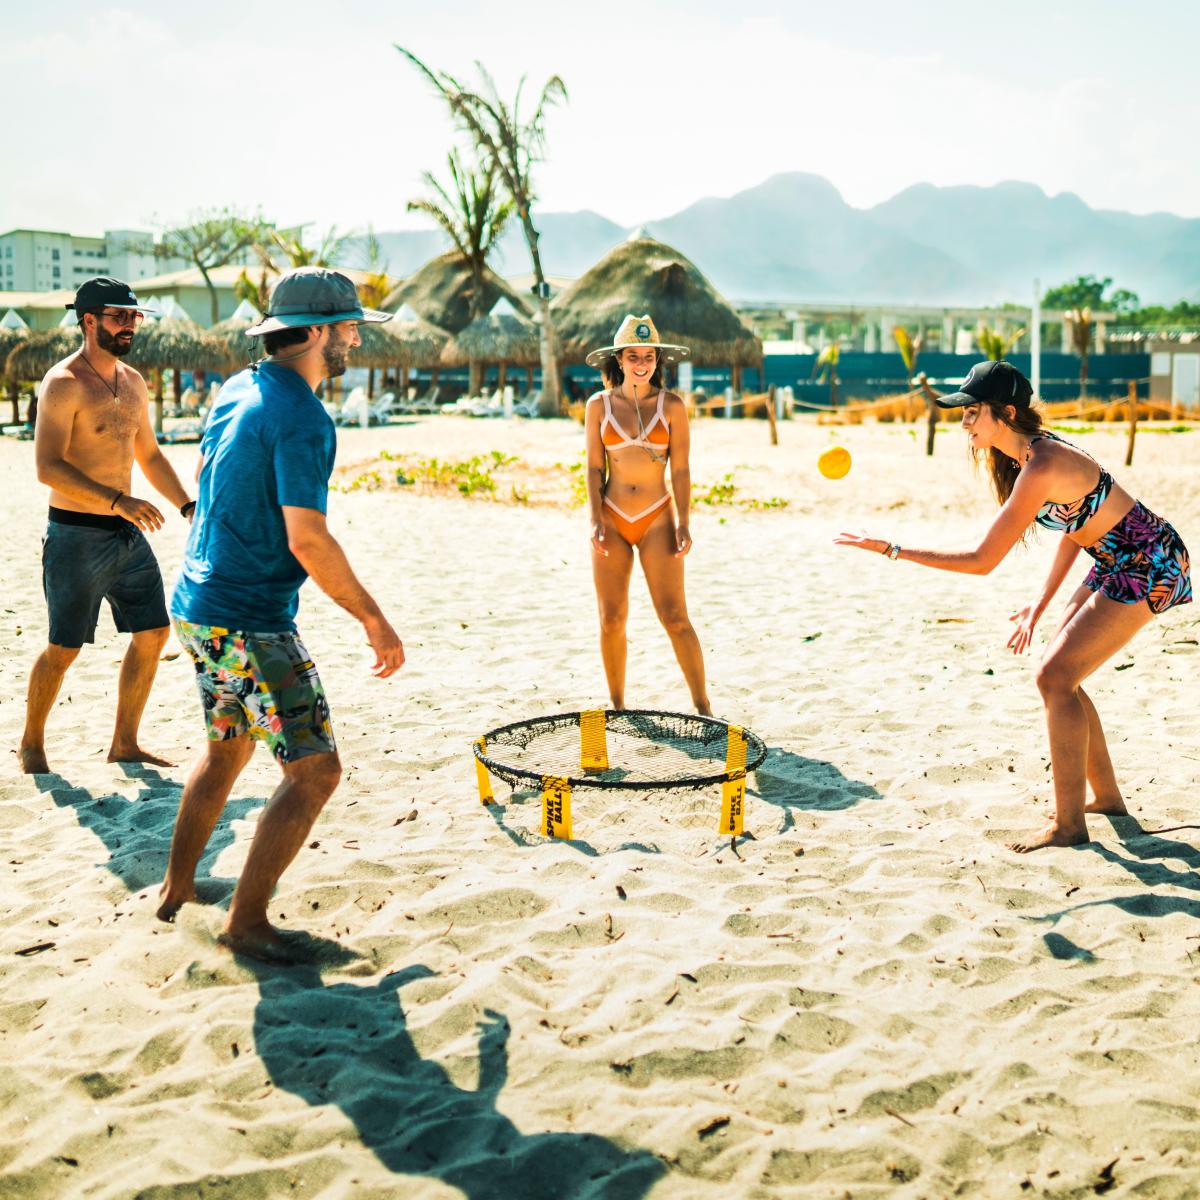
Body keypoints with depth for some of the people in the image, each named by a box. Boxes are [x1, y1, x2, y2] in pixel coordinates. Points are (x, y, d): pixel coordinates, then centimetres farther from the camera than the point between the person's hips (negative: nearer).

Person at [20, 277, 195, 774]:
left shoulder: (133, 382, 11)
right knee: (65, 648, 1)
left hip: (127, 532, 8)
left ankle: (125, 744, 20)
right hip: (77, 535, -8)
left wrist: (188, 506, 9)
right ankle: (31, 744, 21)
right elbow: (48, 467, -22)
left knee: (153, 632, 7)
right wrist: (119, 501, -30)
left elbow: (149, 456, 21)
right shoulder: (63, 384, -14)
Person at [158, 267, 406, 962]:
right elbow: (308, 540, -22)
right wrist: (375, 619, -14)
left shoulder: (236, 392, 10)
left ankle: (178, 887, 35)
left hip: (199, 605, 10)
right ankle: (246, 922, 3)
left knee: (227, 747, 26)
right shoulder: (303, 418, -18)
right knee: (315, 770, -4)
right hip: (251, 622, -10)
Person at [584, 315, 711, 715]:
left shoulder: (671, 406, 0)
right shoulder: (599, 405, 4)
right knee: (612, 620, 5)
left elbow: (680, 471, 0)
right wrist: (595, 520, -7)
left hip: (657, 519, -2)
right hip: (611, 520, 2)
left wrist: (684, 524, -8)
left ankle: (703, 708, -1)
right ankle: (617, 706, 18)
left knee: (675, 618, -8)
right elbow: (594, 469, 4)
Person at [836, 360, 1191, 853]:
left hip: (1147, 566, -10)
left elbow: (982, 560, -26)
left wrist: (891, 549, -23)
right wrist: (1039, 606, 10)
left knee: (1056, 676, -12)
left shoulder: (1041, 467, -27)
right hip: (1119, 565, 10)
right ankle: (1106, 797, 23)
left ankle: (1068, 824, -5)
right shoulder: (1035, 451, 3)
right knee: (1058, 673, 10)